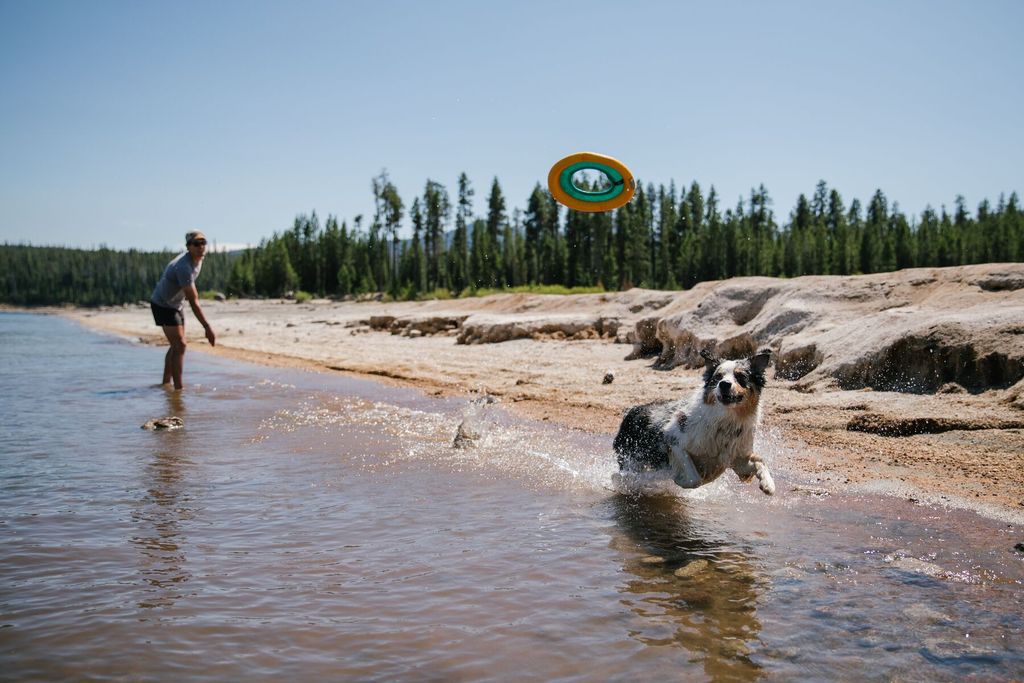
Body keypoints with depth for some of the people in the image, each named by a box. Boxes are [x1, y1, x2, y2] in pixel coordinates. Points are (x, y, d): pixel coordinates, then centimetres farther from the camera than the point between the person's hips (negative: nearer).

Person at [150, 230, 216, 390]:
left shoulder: (198, 260, -2)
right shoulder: (184, 267, -32)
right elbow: (193, 301, -35)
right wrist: (207, 328, -36)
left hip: (176, 304, 10)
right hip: (163, 305, -10)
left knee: (177, 345, 17)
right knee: (180, 345, -16)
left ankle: (166, 383, 29)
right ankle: (178, 388, -17)